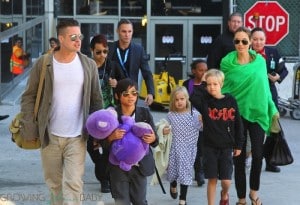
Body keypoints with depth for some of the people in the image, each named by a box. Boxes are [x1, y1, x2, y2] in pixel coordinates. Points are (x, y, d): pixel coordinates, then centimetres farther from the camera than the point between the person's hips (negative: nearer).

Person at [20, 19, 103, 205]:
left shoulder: (89, 65, -1)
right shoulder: (43, 63, -4)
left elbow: (96, 99, 6)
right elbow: (29, 96, 2)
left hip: (77, 137, 0)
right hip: (50, 136, 1)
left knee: (73, 185, -5)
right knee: (54, 182, 14)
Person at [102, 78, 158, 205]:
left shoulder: (145, 113, 0)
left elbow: (154, 138, 3)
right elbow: (103, 143, -3)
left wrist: (153, 139, -20)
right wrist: (111, 137, -24)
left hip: (139, 166, 1)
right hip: (119, 167, -1)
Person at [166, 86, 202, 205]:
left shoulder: (194, 114, -6)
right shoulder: (170, 116, -2)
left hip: (188, 149, -1)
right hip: (174, 148, 1)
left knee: (185, 173, 1)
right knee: (172, 171, 12)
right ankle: (173, 186, 47)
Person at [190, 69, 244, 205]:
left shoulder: (230, 101, -2)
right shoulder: (204, 101, -3)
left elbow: (238, 124, 2)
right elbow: (193, 98, -25)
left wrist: (238, 145, 3)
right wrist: (202, 85, -13)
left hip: (226, 147, 0)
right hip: (209, 146, 0)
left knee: (226, 180, 1)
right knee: (212, 179, 3)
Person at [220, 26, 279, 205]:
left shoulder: (260, 61, 1)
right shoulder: (227, 62, -4)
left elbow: (265, 87, 7)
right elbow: (223, 88, 2)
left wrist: (272, 109, 7)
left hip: (258, 112, 1)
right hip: (237, 113, -1)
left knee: (258, 154, -2)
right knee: (239, 156, 4)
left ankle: (254, 191, 22)